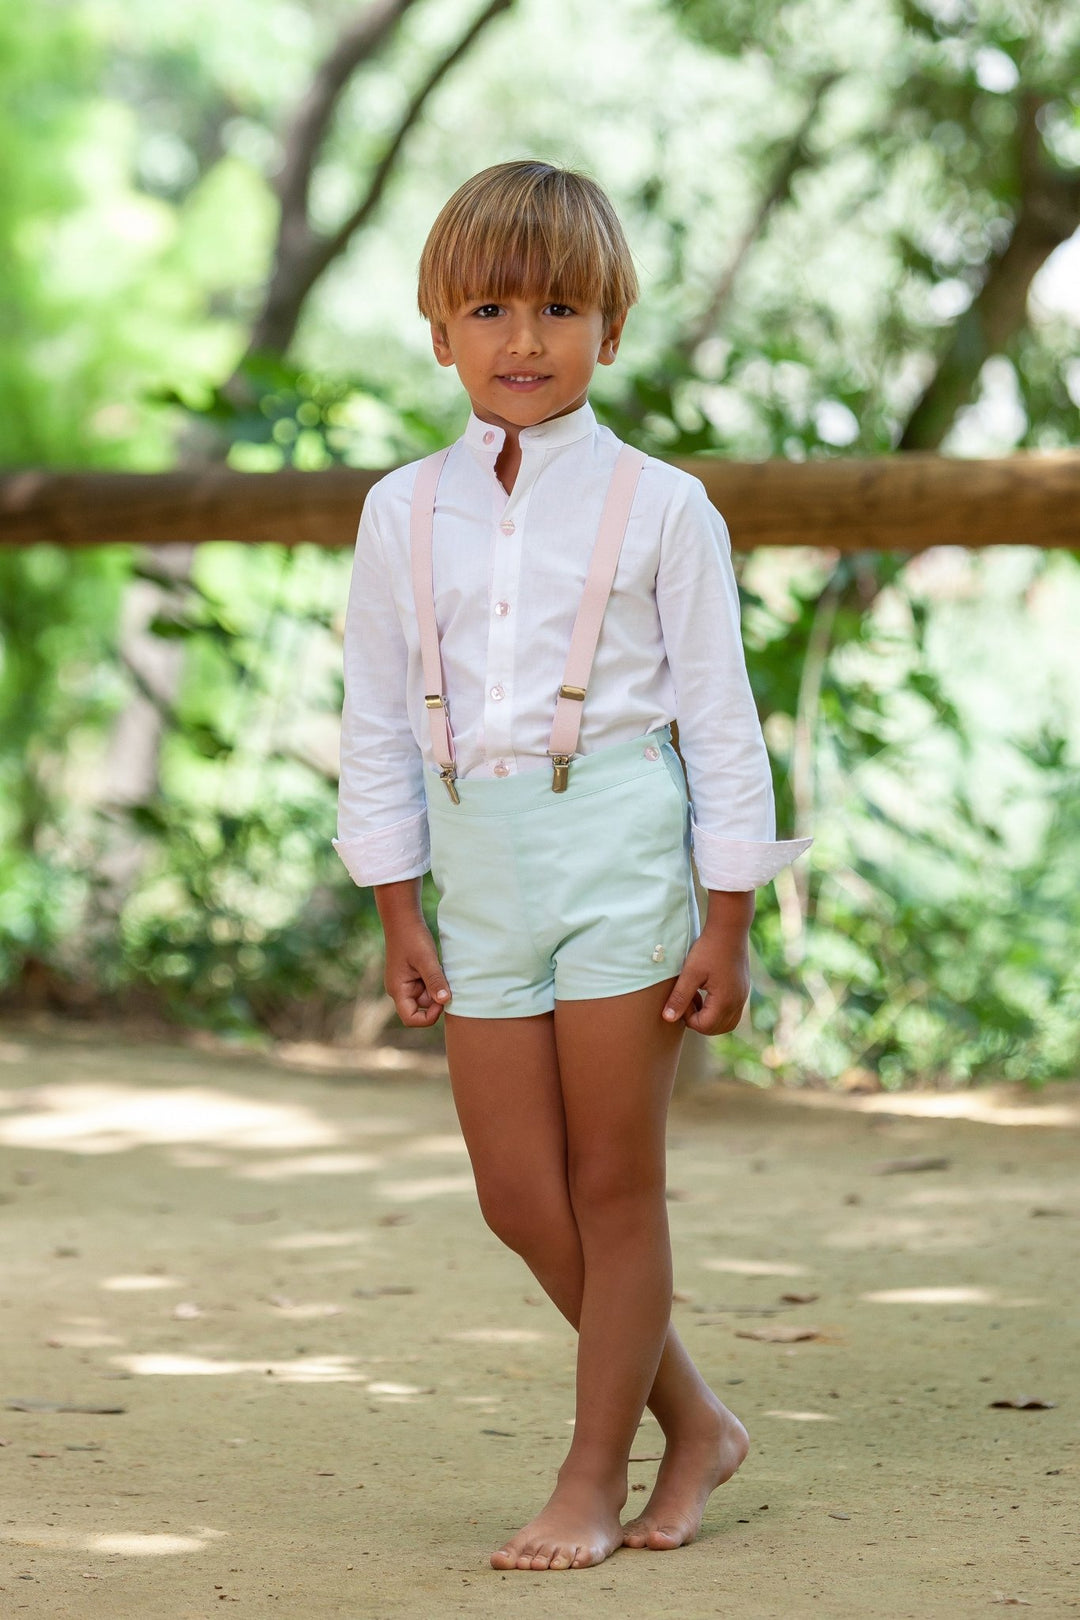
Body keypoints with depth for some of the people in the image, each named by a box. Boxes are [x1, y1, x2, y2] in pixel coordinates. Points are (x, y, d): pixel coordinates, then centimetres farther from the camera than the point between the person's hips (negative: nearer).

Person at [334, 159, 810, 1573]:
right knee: (520, 1200, 5)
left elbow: (718, 718, -1)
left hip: (620, 850, -4)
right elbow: (380, 723, 11)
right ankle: (694, 1422, 24)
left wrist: (727, 924, -4)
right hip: (483, 872, 4)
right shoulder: (405, 513, 7)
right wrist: (398, 918, 9)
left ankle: (595, 1482, 13)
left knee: (613, 1182, 2)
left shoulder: (658, 508, -2)